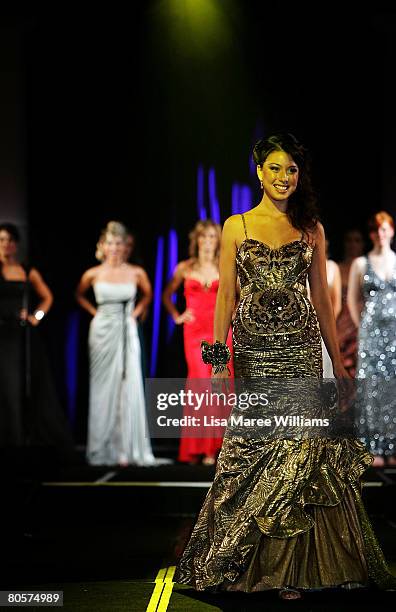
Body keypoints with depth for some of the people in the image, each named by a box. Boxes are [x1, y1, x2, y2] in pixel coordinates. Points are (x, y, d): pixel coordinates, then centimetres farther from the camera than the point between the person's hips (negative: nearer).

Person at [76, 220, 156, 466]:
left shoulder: (136, 273, 1)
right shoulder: (93, 274, 0)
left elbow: (147, 295, 20)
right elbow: (79, 295, 19)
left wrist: (135, 313, 6)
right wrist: (95, 312, 6)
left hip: (127, 334, 0)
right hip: (103, 332, 0)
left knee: (129, 388, -5)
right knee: (103, 389, 2)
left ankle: (128, 448, -1)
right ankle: (102, 450, 7)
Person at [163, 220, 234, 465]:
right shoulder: (185, 268, 8)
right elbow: (167, 295, 20)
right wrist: (177, 316, 7)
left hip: (220, 331, 1)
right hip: (194, 332, -1)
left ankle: (213, 447, 5)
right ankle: (197, 447, -7)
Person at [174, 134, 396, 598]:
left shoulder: (312, 229, 10)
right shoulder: (236, 226, 6)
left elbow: (321, 298, 12)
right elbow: (225, 295, 2)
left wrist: (338, 362, 10)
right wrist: (218, 359, -6)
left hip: (302, 346, 1)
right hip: (253, 347, -1)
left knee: (297, 445, -4)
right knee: (256, 445, -1)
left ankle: (289, 568, 6)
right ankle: (254, 561, 15)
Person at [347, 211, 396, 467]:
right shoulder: (361, 264, 5)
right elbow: (353, 299, 9)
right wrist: (362, 325, 5)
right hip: (371, 333, -1)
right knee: (372, 386, -3)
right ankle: (374, 448, 1)